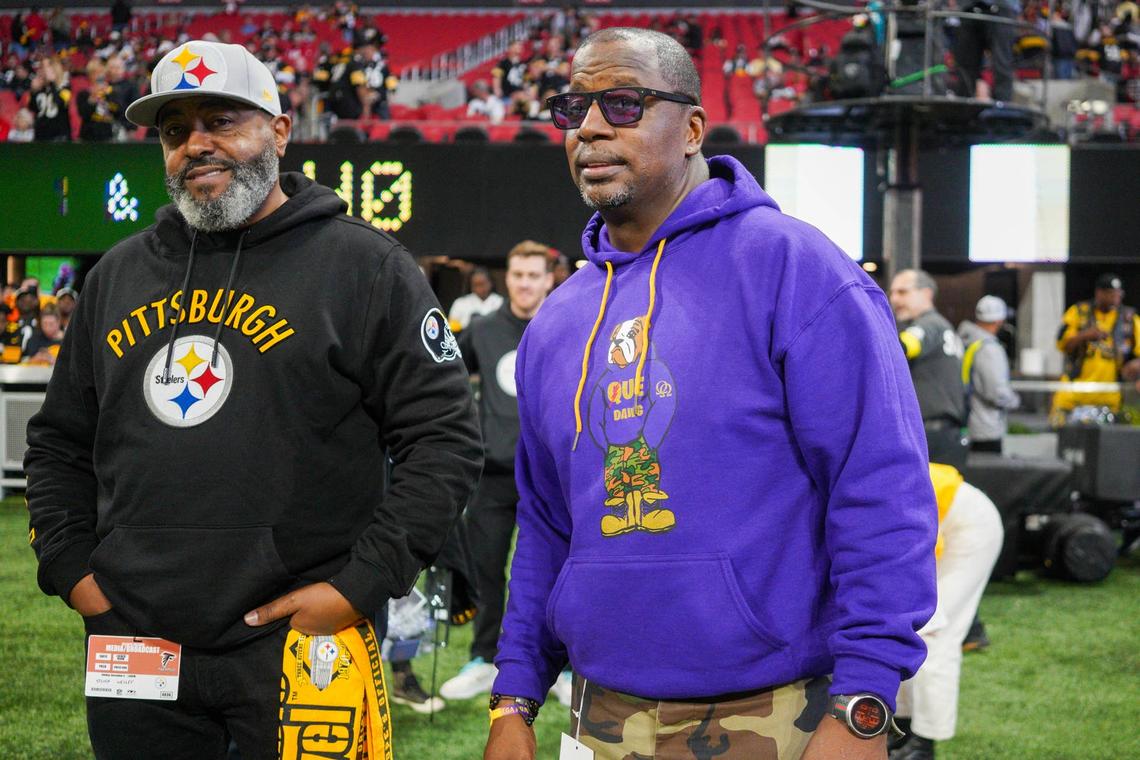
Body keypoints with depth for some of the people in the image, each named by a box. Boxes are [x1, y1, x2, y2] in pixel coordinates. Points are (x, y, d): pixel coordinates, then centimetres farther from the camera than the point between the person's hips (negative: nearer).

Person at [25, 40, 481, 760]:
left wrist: (362, 585, -11)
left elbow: (445, 438, -5)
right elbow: (60, 442, 23)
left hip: (298, 649, -4)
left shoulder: (364, 266, -1)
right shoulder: (118, 275, 15)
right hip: (135, 655, 4)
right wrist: (70, 566, 9)